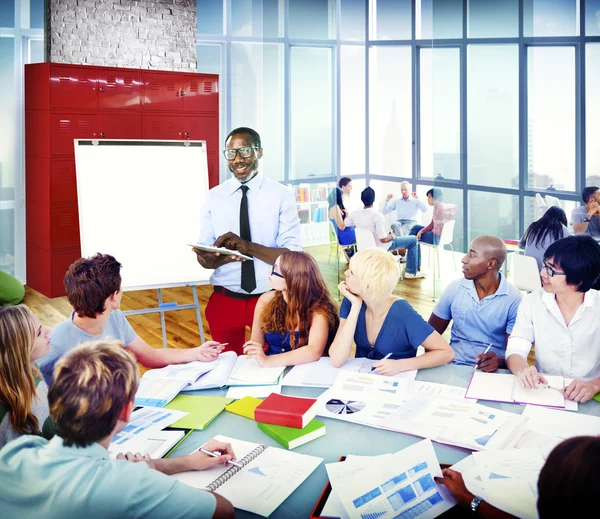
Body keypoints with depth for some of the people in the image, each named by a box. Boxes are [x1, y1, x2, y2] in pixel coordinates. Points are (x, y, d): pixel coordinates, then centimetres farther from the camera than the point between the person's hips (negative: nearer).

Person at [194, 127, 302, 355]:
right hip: (224, 300, 2)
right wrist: (224, 255, -24)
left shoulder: (281, 195, -6)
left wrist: (247, 246, -27)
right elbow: (204, 258, -2)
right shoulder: (213, 197, 1)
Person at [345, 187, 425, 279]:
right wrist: (392, 236, -7)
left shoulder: (355, 214, -14)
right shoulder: (378, 216, -31)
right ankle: (411, 272, 12)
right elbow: (383, 239, -30)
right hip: (380, 247, -7)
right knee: (413, 240, 6)